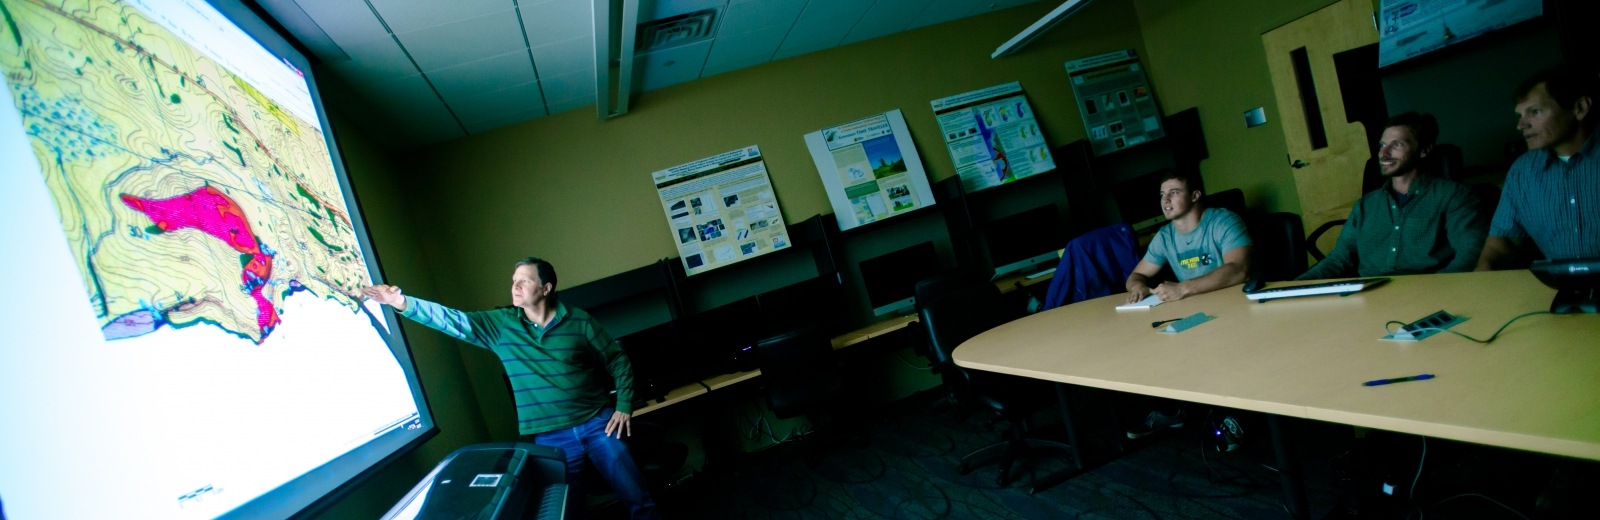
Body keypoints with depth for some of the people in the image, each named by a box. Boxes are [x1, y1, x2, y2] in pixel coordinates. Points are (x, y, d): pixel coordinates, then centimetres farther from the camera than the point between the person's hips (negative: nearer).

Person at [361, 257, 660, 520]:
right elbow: (455, 320, -9)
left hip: (597, 424, -2)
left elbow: (618, 361, 2)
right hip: (549, 437, 2)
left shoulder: (579, 322, -4)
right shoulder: (500, 325, 2)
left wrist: (624, 407, -5)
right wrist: (404, 304, -21)